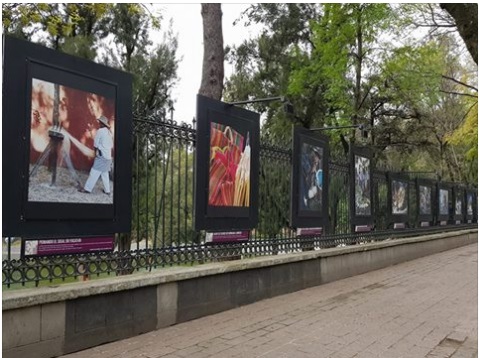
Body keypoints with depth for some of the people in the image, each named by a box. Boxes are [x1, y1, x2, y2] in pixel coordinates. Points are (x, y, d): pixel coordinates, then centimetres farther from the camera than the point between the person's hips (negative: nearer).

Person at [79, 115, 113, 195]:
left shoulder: (100, 131, -9)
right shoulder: (109, 132, 14)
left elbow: (96, 144, -6)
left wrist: (96, 152, 9)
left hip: (102, 156, -7)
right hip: (108, 156, 7)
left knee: (94, 172, -6)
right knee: (105, 173, 13)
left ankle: (87, 188, -6)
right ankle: (107, 190, 14)